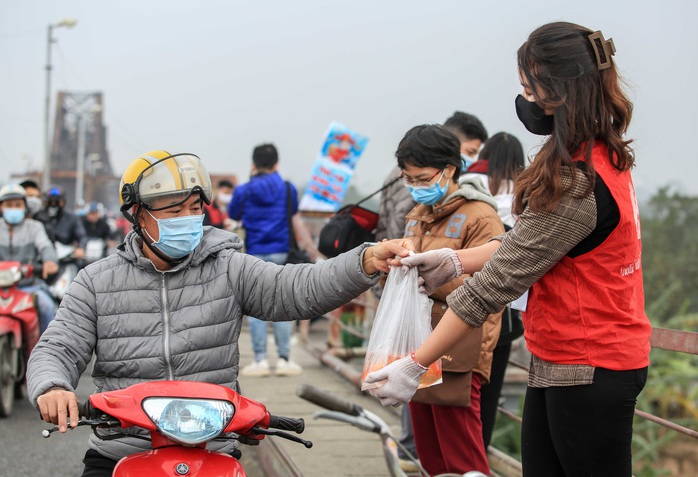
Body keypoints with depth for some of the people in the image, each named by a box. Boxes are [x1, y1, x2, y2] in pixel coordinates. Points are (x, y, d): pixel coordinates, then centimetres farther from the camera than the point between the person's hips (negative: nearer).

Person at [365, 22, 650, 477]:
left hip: (588, 371, -9)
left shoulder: (577, 183, -24)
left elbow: (497, 284, -23)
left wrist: (413, 366, -18)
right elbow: (528, 244, 12)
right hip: (557, 365, 9)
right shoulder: (603, 157, 6)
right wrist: (457, 259, 1)